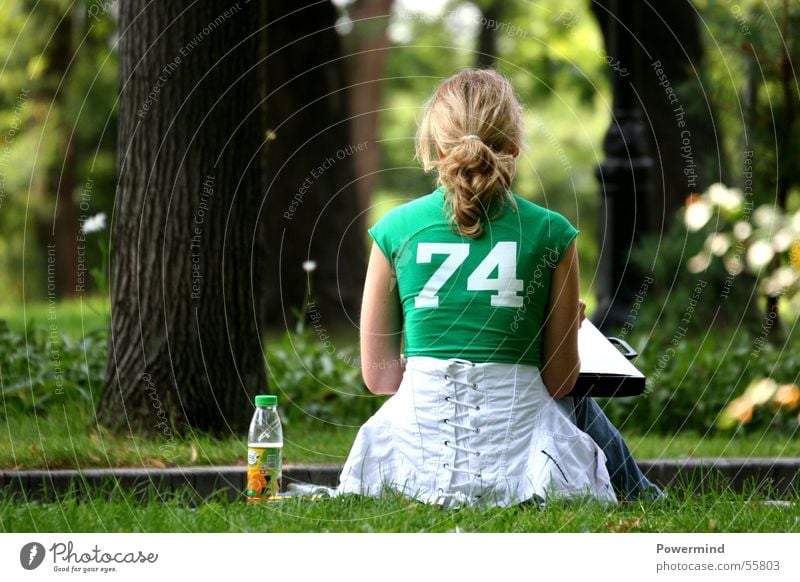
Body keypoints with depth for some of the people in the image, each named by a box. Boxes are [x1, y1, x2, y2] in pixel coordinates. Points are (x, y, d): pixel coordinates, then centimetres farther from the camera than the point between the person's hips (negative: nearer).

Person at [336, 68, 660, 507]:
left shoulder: (396, 228, 0)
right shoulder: (550, 232, -3)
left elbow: (378, 377, 5)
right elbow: (560, 381, 2)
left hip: (418, 451, 1)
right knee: (579, 407, 37)